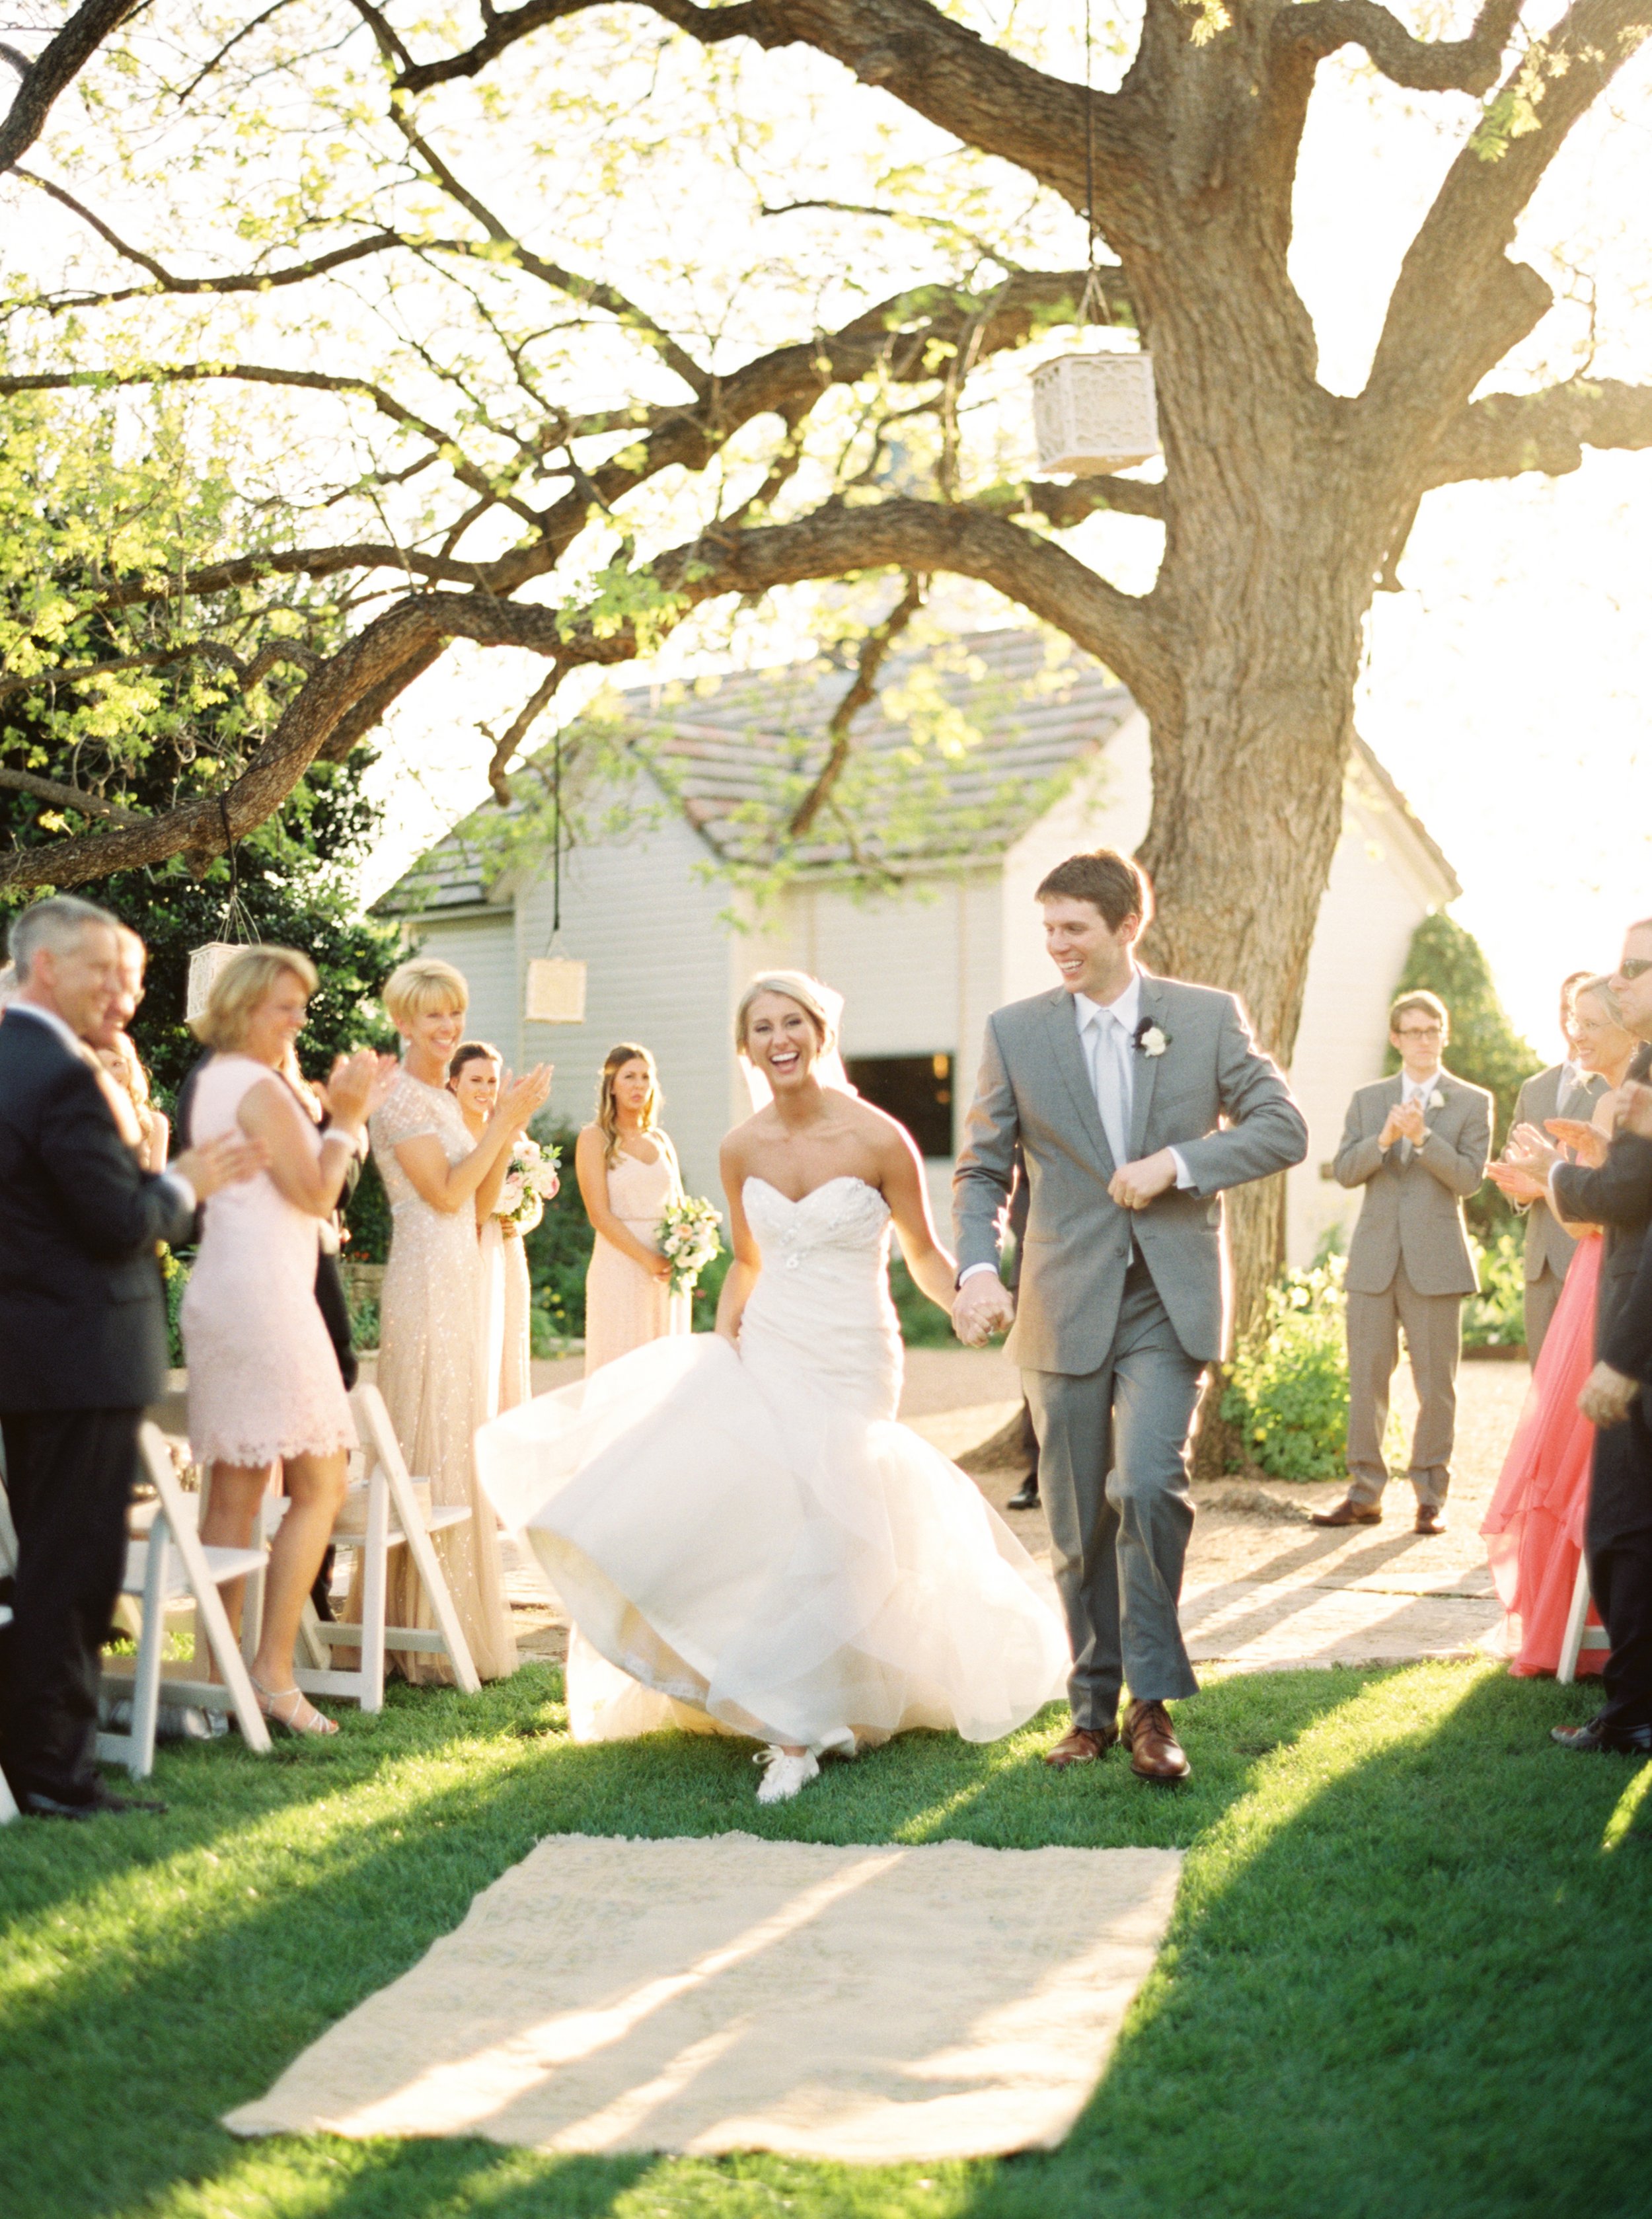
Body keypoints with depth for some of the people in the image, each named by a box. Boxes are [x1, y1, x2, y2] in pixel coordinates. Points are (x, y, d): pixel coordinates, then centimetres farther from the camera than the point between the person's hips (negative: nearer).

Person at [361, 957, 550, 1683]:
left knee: (458, 1441, 12)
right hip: (427, 1279, -9)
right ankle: (429, 1639, 0)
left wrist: (510, 1125, 3)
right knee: (433, 1445, -6)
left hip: (463, 1276, 9)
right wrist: (504, 1121, -14)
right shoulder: (402, 1099, -10)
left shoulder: (446, 1100, 17)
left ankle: (456, 1624, 19)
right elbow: (445, 1193, -17)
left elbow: (482, 1202, 14)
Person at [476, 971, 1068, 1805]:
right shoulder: (742, 1149, 2)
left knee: (813, 1524, -12)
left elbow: (924, 1254, -3)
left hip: (849, 1362, -5)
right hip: (766, 1352, 5)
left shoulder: (878, 1139, -12)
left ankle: (799, 1732, 5)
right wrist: (722, 1339, 2)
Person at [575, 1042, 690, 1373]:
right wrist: (649, 1259, -16)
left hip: (667, 1271, 5)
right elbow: (600, 1215, -9)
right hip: (620, 1268, -5)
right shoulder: (595, 1139, -2)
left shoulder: (661, 1141, 14)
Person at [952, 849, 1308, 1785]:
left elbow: (1285, 1128, 1)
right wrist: (979, 1267, -13)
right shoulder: (1016, 1031, 4)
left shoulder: (1209, 1016, 2)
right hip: (1066, 1310, 2)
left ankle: (1153, 1701, -5)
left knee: (1149, 1484, -20)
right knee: (1081, 1524, 7)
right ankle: (1094, 1707, 23)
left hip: (1170, 1303, -2)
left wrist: (1178, 1162, -13)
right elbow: (983, 1170, 5)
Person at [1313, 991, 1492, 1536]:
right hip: (1374, 1258, 2)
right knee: (1366, 1379, 3)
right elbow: (1344, 1170, 3)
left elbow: (1469, 1177, -6)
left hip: (1435, 1259, -2)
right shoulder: (1368, 1100, 13)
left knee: (1435, 1384, 1)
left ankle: (1431, 1497, 10)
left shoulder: (1472, 1102, 5)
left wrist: (1422, 1136, -18)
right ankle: (1365, 1494, 10)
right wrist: (1384, 1139, -14)